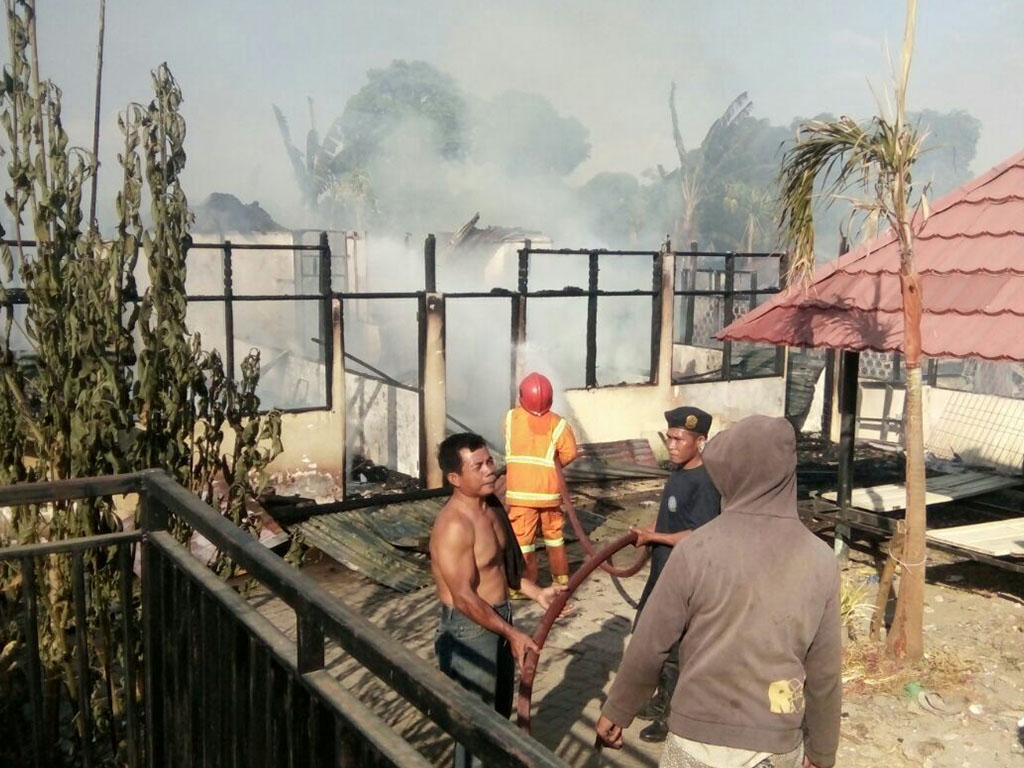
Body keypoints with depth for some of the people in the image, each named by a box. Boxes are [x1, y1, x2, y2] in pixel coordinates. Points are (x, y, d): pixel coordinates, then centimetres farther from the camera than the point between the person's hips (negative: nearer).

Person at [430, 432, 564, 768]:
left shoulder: (491, 507, 2)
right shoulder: (454, 525, -27)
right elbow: (464, 597, -26)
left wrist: (536, 593, 5)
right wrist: (511, 633, -23)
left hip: (498, 617, 9)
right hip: (469, 629, -9)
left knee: (500, 712, 24)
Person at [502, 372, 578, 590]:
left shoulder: (511, 417, -1)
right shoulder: (556, 422, -5)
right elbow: (570, 451, -9)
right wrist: (551, 463, 6)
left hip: (520, 491, -1)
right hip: (549, 490, 1)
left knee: (522, 539, 5)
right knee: (554, 535, 17)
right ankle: (561, 580, 27)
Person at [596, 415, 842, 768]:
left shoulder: (697, 550, -14)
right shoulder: (820, 560, -6)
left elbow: (648, 646, -7)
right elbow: (824, 673, 0)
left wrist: (616, 711, 7)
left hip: (700, 739, -2)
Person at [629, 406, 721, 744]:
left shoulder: (704, 483, -23)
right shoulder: (679, 473, 6)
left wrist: (652, 537, -18)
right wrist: (649, 535, 4)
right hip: (664, 575, 9)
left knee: (674, 649, 4)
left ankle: (674, 717, 21)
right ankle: (663, 699, 39)